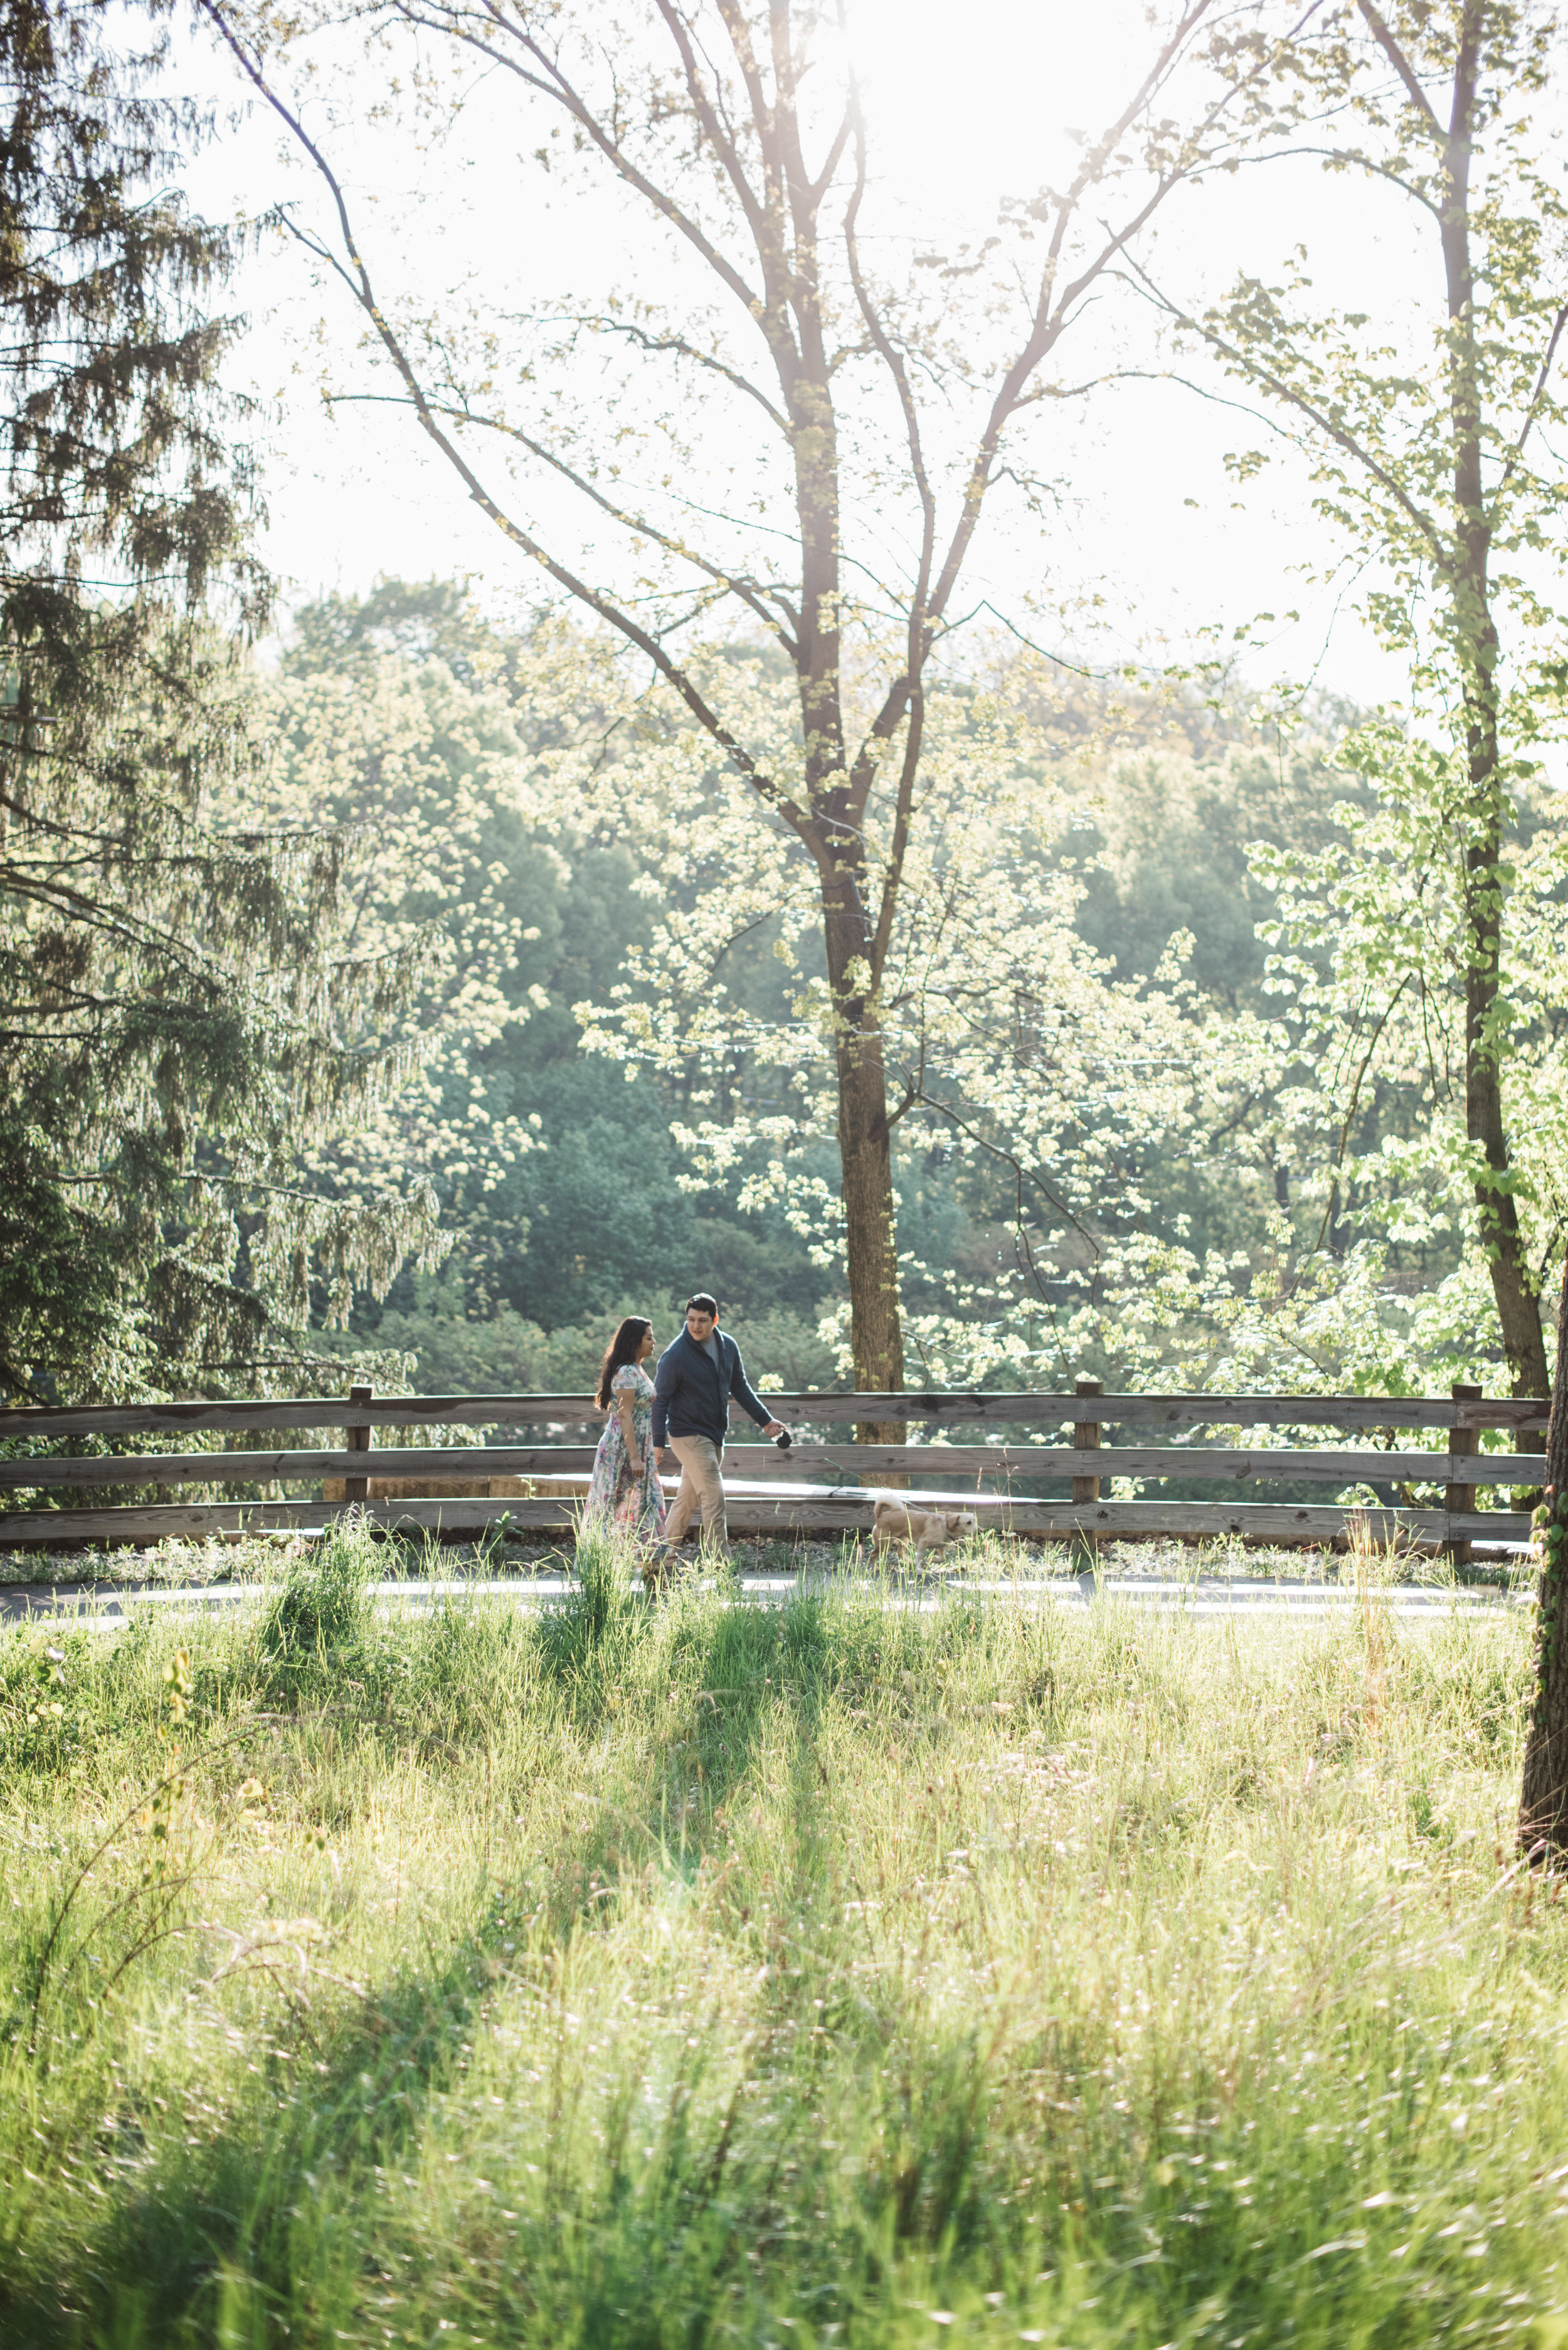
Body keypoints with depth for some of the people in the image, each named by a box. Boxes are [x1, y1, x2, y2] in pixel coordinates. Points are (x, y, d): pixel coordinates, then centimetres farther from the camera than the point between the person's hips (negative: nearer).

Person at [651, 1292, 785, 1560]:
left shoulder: (728, 1347, 4)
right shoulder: (675, 1355, -15)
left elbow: (740, 1387, 17)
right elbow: (661, 1399, -11)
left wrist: (764, 1420, 16)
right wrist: (658, 1442, -16)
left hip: (714, 1436, 7)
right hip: (688, 1435, -7)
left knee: (689, 1498, 13)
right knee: (714, 1498, -12)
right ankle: (721, 1565, -11)